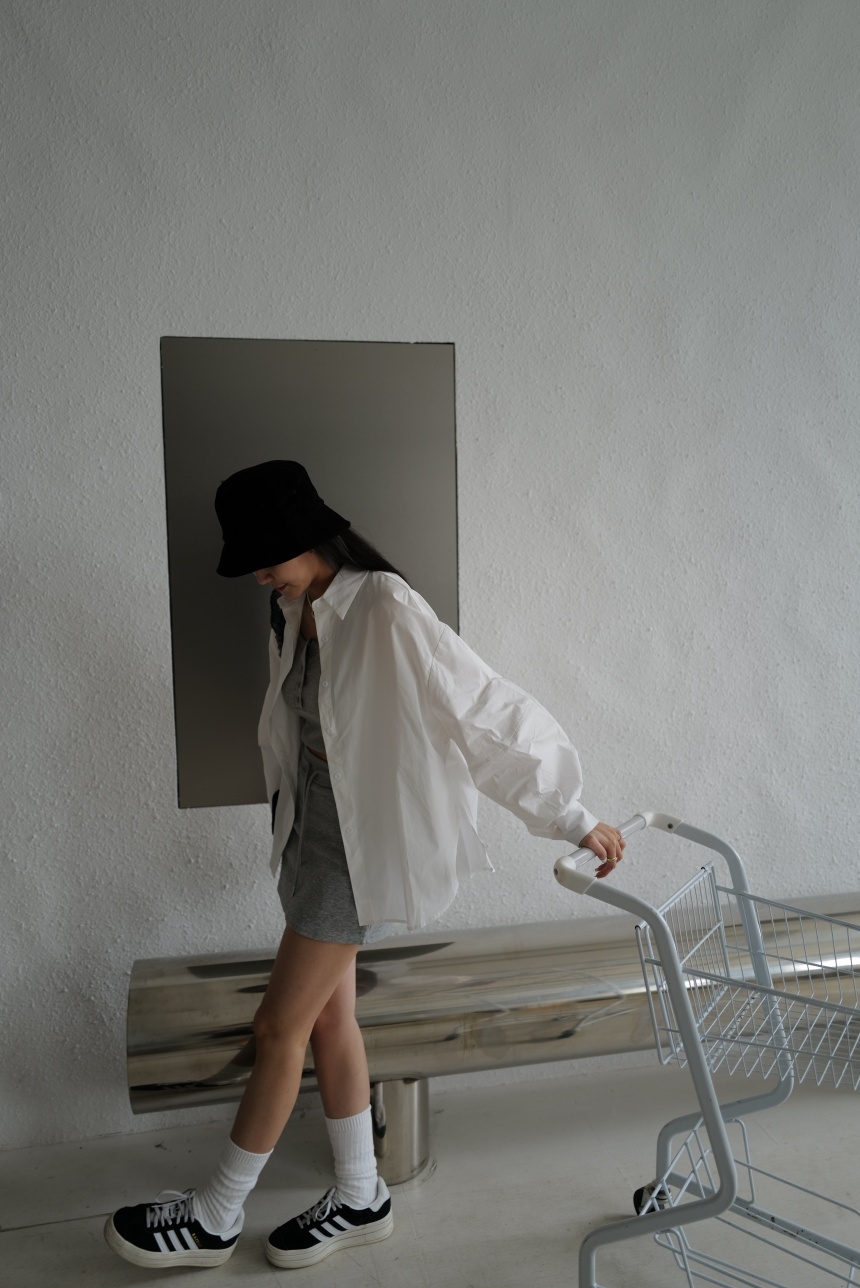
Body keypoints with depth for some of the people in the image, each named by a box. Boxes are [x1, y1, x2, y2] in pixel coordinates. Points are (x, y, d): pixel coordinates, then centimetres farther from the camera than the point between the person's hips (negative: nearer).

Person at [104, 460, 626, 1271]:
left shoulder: (386, 612, -23)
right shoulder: (295, 611, 3)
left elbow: (492, 712, -21)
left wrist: (575, 819, -17)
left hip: (363, 840, -8)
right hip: (311, 823, 8)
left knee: (279, 1026, 2)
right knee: (327, 1016, 15)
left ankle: (215, 1218, 22)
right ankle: (360, 1199, 33)